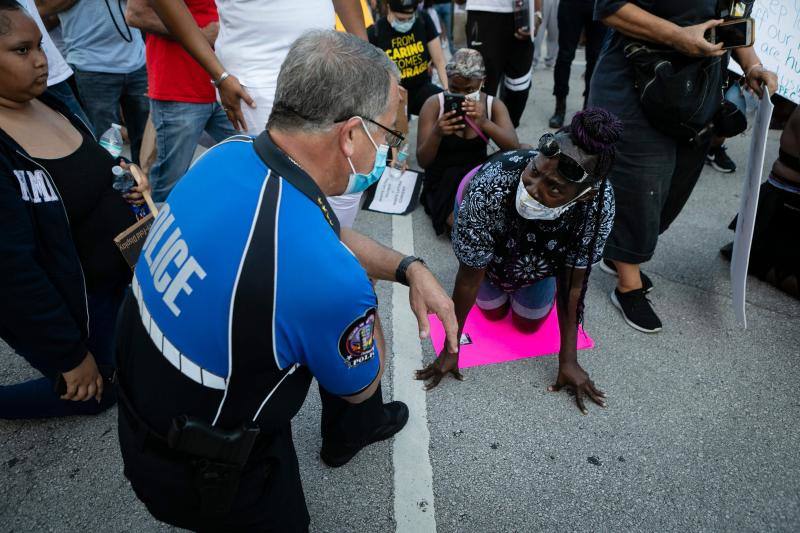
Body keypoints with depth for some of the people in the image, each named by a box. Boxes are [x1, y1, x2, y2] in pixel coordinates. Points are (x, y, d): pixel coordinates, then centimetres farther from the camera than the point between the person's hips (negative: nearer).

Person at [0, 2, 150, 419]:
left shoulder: (46, 103, -3)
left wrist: (124, 181, -5)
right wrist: (72, 353, -20)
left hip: (117, 274, 8)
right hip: (66, 304, -8)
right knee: (96, 393, 15)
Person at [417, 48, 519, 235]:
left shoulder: (493, 105, -2)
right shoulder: (434, 104, -11)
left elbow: (514, 148, -18)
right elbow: (422, 162, -12)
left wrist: (484, 123, -35)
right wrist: (436, 134, -34)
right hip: (443, 180, -3)